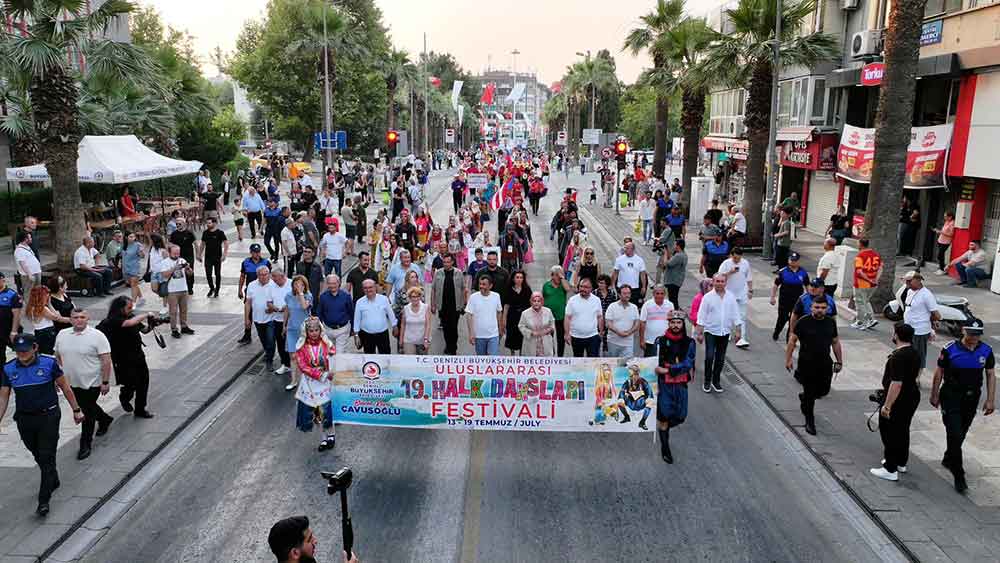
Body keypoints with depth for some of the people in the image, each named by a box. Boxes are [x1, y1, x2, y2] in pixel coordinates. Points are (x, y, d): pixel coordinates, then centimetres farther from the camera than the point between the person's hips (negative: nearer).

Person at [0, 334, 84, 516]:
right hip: (24, 419, 4)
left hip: (48, 417, -4)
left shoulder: (49, 363, -9)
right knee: (38, 455, 18)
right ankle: (53, 481, 42)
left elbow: (65, 387, -1)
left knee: (47, 457, -5)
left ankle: (44, 500, -2)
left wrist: (76, 410, 2)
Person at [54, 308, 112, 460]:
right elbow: (58, 357, 16)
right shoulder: (62, 335, 4)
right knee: (86, 407, 22)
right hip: (72, 383, 6)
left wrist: (105, 382, -16)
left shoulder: (97, 336, -13)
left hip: (91, 383, -6)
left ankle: (85, 445, 13)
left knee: (88, 413, 1)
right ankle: (105, 419, 48)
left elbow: (106, 360, -14)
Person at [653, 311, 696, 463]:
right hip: (664, 385, -2)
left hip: (680, 385, 2)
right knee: (664, 417, 1)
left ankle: (663, 428, 40)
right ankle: (665, 448, 19)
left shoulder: (689, 343, -3)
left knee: (680, 417, 8)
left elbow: (687, 364, -12)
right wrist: (655, 385, -6)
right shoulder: (661, 341, -5)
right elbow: (655, 364, -2)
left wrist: (667, 370, -20)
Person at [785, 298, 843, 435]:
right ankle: (809, 422, 16)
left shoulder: (831, 323, 3)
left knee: (823, 390, 12)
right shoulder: (803, 322, -10)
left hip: (825, 364, 4)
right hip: (807, 364, -4)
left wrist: (839, 361, 11)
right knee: (809, 394, 1)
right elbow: (792, 340, -4)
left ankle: (804, 398, 43)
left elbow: (835, 342, 13)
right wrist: (788, 359, -7)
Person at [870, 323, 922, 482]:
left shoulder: (898, 357, -28)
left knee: (889, 433, 1)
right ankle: (901, 463, 35)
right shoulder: (915, 353, 3)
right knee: (903, 431, 22)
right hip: (912, 396, 9)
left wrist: (887, 406, -25)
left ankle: (890, 470, 7)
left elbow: (896, 384, -30)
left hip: (897, 400, -9)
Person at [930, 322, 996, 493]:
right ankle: (958, 475, -2)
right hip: (951, 397, -4)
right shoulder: (950, 349, -13)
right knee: (955, 434, -9)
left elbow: (991, 375, 4)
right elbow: (939, 372, -3)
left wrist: (990, 400, 1)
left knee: (961, 434, 17)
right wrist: (934, 395, 3)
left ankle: (948, 459, 40)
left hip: (972, 398, 4)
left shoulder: (986, 351, -4)